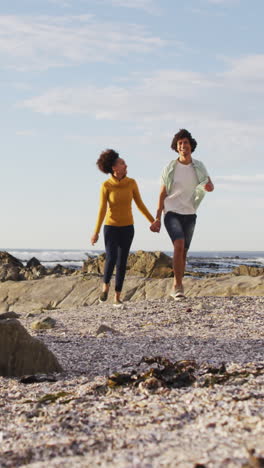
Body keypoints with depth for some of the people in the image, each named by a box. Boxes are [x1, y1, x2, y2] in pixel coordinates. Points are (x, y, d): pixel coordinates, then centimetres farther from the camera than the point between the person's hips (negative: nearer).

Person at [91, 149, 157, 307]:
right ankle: (106, 285, 10)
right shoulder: (106, 185, -12)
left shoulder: (131, 183, -5)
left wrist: (153, 221, 2)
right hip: (111, 227, -2)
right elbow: (102, 210, -10)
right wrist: (96, 232, -11)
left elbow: (140, 204, 3)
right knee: (111, 259, -18)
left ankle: (117, 298, 10)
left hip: (127, 228, 2)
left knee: (122, 262, 1)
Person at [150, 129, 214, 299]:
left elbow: (210, 186, -2)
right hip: (172, 213, -3)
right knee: (179, 245, -24)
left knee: (183, 252, 7)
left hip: (189, 215, 3)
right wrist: (157, 219, -2)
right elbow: (162, 194, 1)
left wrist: (209, 186, -29)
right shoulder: (170, 168, -3)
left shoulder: (199, 167, 3)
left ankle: (177, 286, 22)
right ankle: (178, 286, -17)